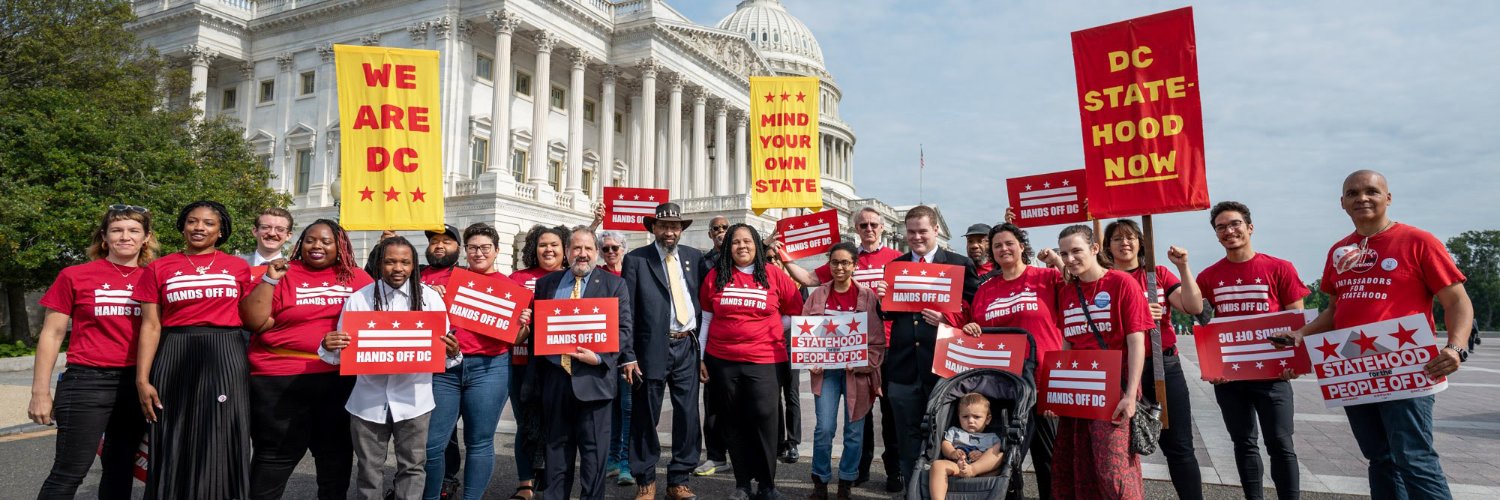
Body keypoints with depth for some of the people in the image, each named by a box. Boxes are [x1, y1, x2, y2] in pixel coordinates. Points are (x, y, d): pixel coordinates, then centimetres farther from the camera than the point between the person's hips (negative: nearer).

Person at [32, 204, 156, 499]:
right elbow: (52, 335, 1)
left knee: (121, 471, 13)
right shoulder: (74, 276, -1)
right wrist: (40, 392, -3)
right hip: (88, 382, -3)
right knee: (68, 473, -5)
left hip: (136, 384, 3)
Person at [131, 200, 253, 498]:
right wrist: (142, 379, -3)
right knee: (175, 447, 6)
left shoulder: (239, 268, 7)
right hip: (175, 360, 0)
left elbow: (253, 319, 10)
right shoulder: (159, 269, 5)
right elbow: (150, 326, 1)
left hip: (226, 360, 0)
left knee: (220, 446, 3)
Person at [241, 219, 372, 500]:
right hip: (281, 381, -2)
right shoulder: (283, 274, -1)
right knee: (276, 455, 6)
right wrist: (270, 279, -14)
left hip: (340, 379, 3)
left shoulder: (357, 278, 6)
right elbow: (254, 322, -7)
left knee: (337, 451, 15)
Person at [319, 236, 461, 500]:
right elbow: (342, 353, 4)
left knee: (412, 467, 9)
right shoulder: (358, 300, 0)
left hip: (413, 399, 0)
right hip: (369, 400, 1)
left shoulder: (430, 298, 0)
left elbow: (442, 350, 2)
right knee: (369, 470, 12)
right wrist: (329, 346, -18)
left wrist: (452, 353, -20)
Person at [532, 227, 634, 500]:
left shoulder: (614, 284, 2)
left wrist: (600, 357, -17)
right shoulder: (546, 283, 11)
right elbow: (536, 326, 13)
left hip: (593, 377, -3)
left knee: (593, 449, 4)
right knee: (556, 446, 13)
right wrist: (536, 372, 6)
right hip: (554, 377, 3)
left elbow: (624, 330, -3)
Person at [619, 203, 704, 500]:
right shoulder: (636, 259, 0)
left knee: (688, 417, 6)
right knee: (645, 418, 4)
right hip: (652, 348, -3)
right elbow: (626, 310, -4)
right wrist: (628, 356, -10)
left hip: (687, 347, 3)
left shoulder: (694, 257, 10)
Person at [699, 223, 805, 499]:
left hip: (765, 361, -2)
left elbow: (797, 312, 8)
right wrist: (700, 358, 8)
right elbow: (706, 319, 9)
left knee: (763, 418, -6)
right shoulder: (715, 276, 5)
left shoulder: (774, 275, 1)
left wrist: (767, 329, 2)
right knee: (734, 423, 9)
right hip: (722, 361, 2)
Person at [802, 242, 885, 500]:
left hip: (857, 370, -1)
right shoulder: (818, 295, 4)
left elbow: (877, 337, -3)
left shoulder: (867, 296, -1)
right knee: (824, 428, -4)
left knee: (854, 429, 5)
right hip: (826, 369, 1)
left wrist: (863, 364, -14)